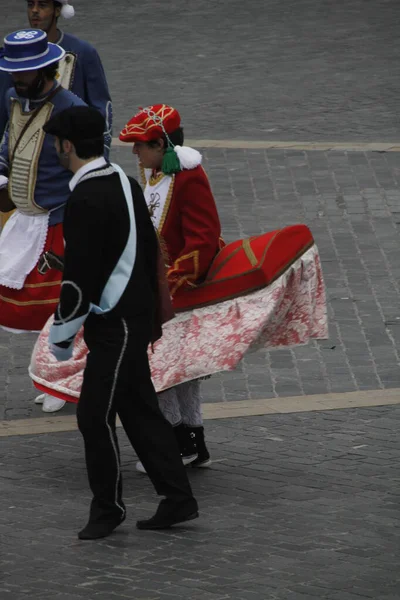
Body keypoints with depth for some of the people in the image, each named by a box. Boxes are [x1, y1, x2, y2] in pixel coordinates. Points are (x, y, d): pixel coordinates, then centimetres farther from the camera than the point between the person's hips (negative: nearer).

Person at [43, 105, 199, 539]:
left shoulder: (85, 201, -21)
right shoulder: (124, 184, 10)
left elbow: (79, 277, -21)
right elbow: (150, 253, 17)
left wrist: (61, 336, -11)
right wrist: (153, 318, 24)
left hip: (115, 325, -10)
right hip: (137, 316, 10)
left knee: (95, 414, -1)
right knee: (139, 409, 14)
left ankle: (107, 508, 8)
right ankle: (177, 499, 17)